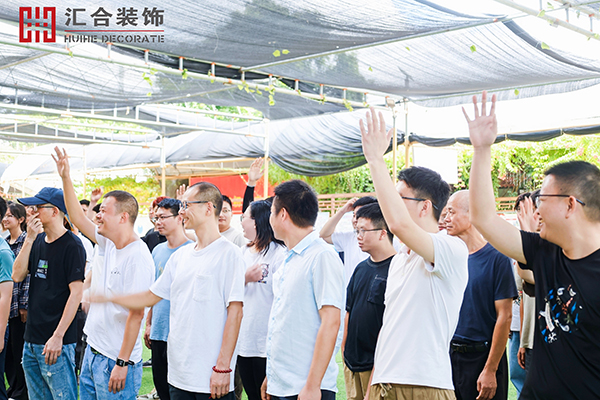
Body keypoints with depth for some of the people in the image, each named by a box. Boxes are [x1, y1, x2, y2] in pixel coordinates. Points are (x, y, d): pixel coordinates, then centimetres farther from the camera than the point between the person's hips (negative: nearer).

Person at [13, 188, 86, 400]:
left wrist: (58, 336, -19)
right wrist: (29, 239, -6)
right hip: (31, 339, 7)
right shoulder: (37, 241, 10)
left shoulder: (72, 245, -12)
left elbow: (76, 293, -16)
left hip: (56, 342, -7)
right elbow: (17, 276, 2)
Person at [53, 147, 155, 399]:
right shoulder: (109, 244, 5)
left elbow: (136, 314, -22)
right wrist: (65, 178, 11)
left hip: (115, 361, -9)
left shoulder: (138, 257, -20)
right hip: (93, 350, 9)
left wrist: (122, 363, -22)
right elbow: (78, 218, 16)